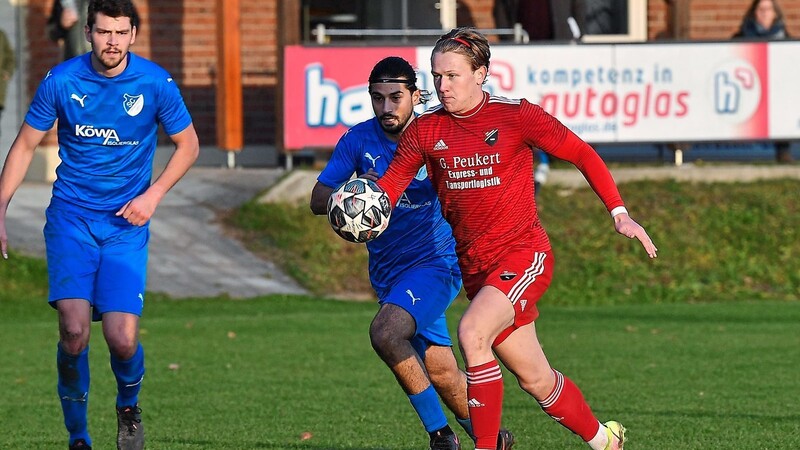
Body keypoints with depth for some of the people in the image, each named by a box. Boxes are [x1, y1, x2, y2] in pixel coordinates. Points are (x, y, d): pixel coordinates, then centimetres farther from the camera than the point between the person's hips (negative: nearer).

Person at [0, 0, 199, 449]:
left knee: (122, 339, -12)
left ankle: (129, 407, 23)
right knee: (74, 331, -18)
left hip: (126, 225, 0)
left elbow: (188, 145, 8)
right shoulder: (62, 80, -5)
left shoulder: (155, 83, -6)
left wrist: (152, 195, -5)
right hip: (71, 218, 0)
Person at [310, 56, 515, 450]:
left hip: (436, 260, -4)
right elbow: (317, 200, -4)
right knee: (441, 373, 5)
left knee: (385, 332, -28)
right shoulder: (359, 140, -3)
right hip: (388, 273, 4)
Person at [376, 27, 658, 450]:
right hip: (475, 267, 5)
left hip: (524, 255, -5)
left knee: (471, 332, -29)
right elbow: (390, 184, -3)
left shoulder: (516, 116, -9)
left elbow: (582, 155, -2)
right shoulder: (425, 130, 1)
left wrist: (619, 213, -8)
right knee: (534, 379, 10)